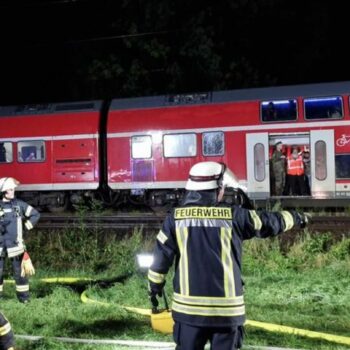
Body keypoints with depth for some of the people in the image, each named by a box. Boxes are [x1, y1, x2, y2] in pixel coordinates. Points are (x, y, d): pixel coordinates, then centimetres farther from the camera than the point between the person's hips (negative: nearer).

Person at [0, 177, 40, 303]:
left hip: (15, 244, 0)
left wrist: (25, 227, 7)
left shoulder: (19, 204, 2)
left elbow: (35, 214, 12)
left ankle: (23, 296, 15)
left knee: (19, 271, 5)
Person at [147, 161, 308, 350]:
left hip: (188, 306, 1)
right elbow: (270, 222, 11)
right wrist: (295, 218, 30)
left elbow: (161, 257, 0)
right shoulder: (234, 216, -3)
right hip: (226, 307, 0)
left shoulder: (175, 217, -1)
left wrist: (154, 287, 15)